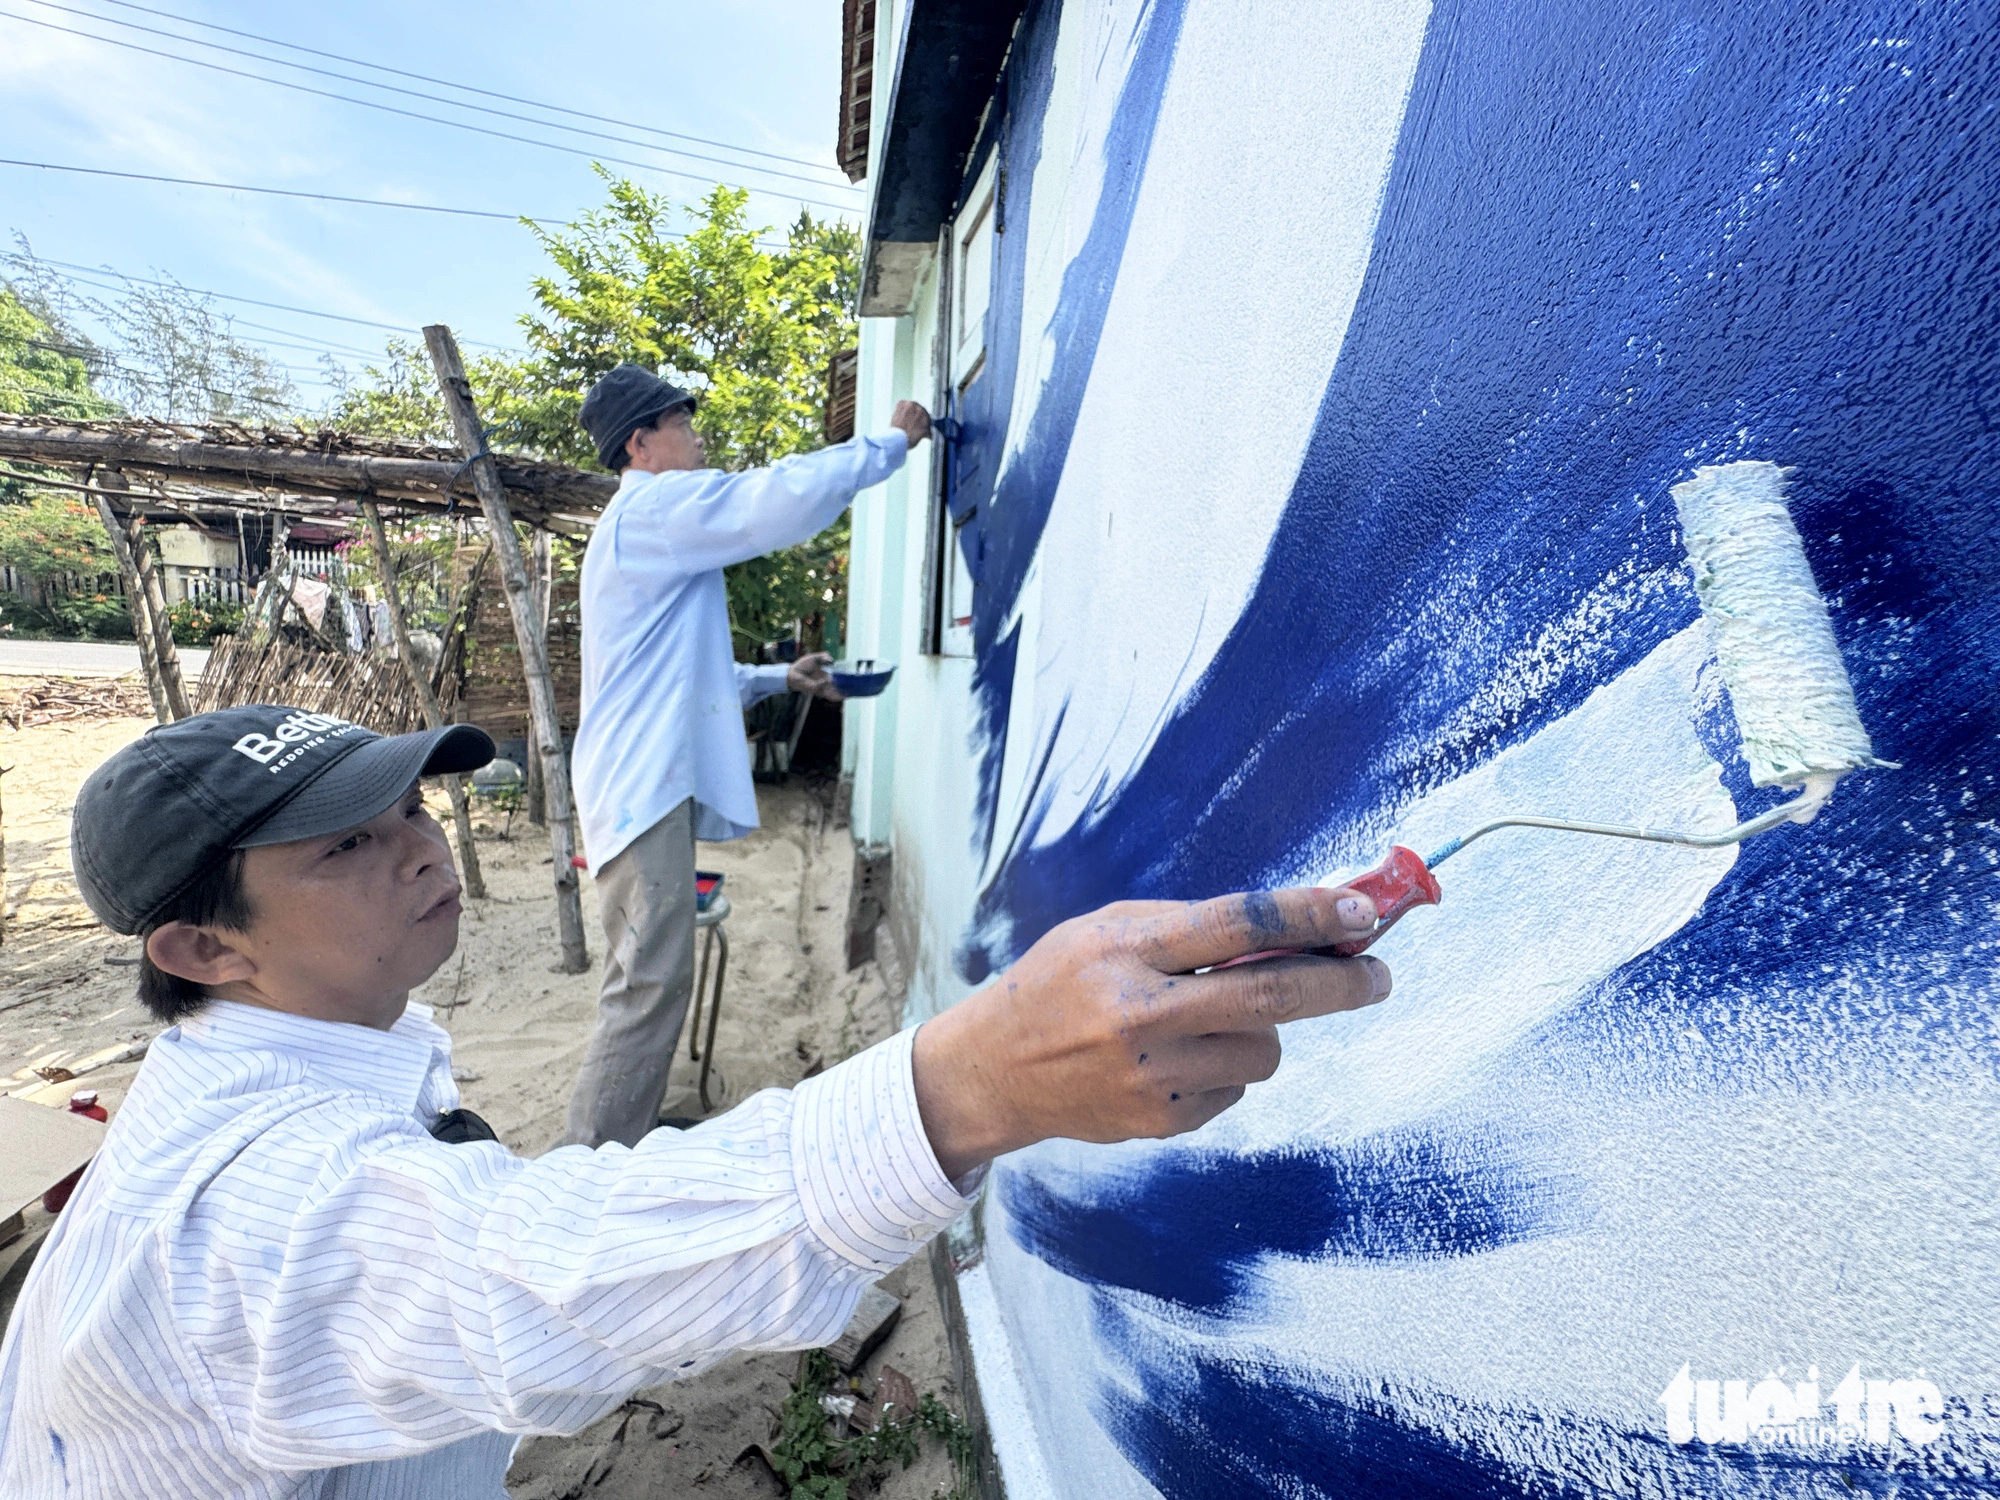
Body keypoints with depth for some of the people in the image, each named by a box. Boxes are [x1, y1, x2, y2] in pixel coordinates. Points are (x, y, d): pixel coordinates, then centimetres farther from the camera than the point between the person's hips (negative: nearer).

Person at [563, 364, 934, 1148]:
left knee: (646, 980, 15)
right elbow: (786, 497, -20)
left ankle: (616, 1145, 28)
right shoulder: (657, 505, -7)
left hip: (648, 781, 11)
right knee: (651, 983, -10)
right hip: (643, 783, -11)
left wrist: (780, 677, 19)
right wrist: (889, 441, -7)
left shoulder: (648, 526, 26)